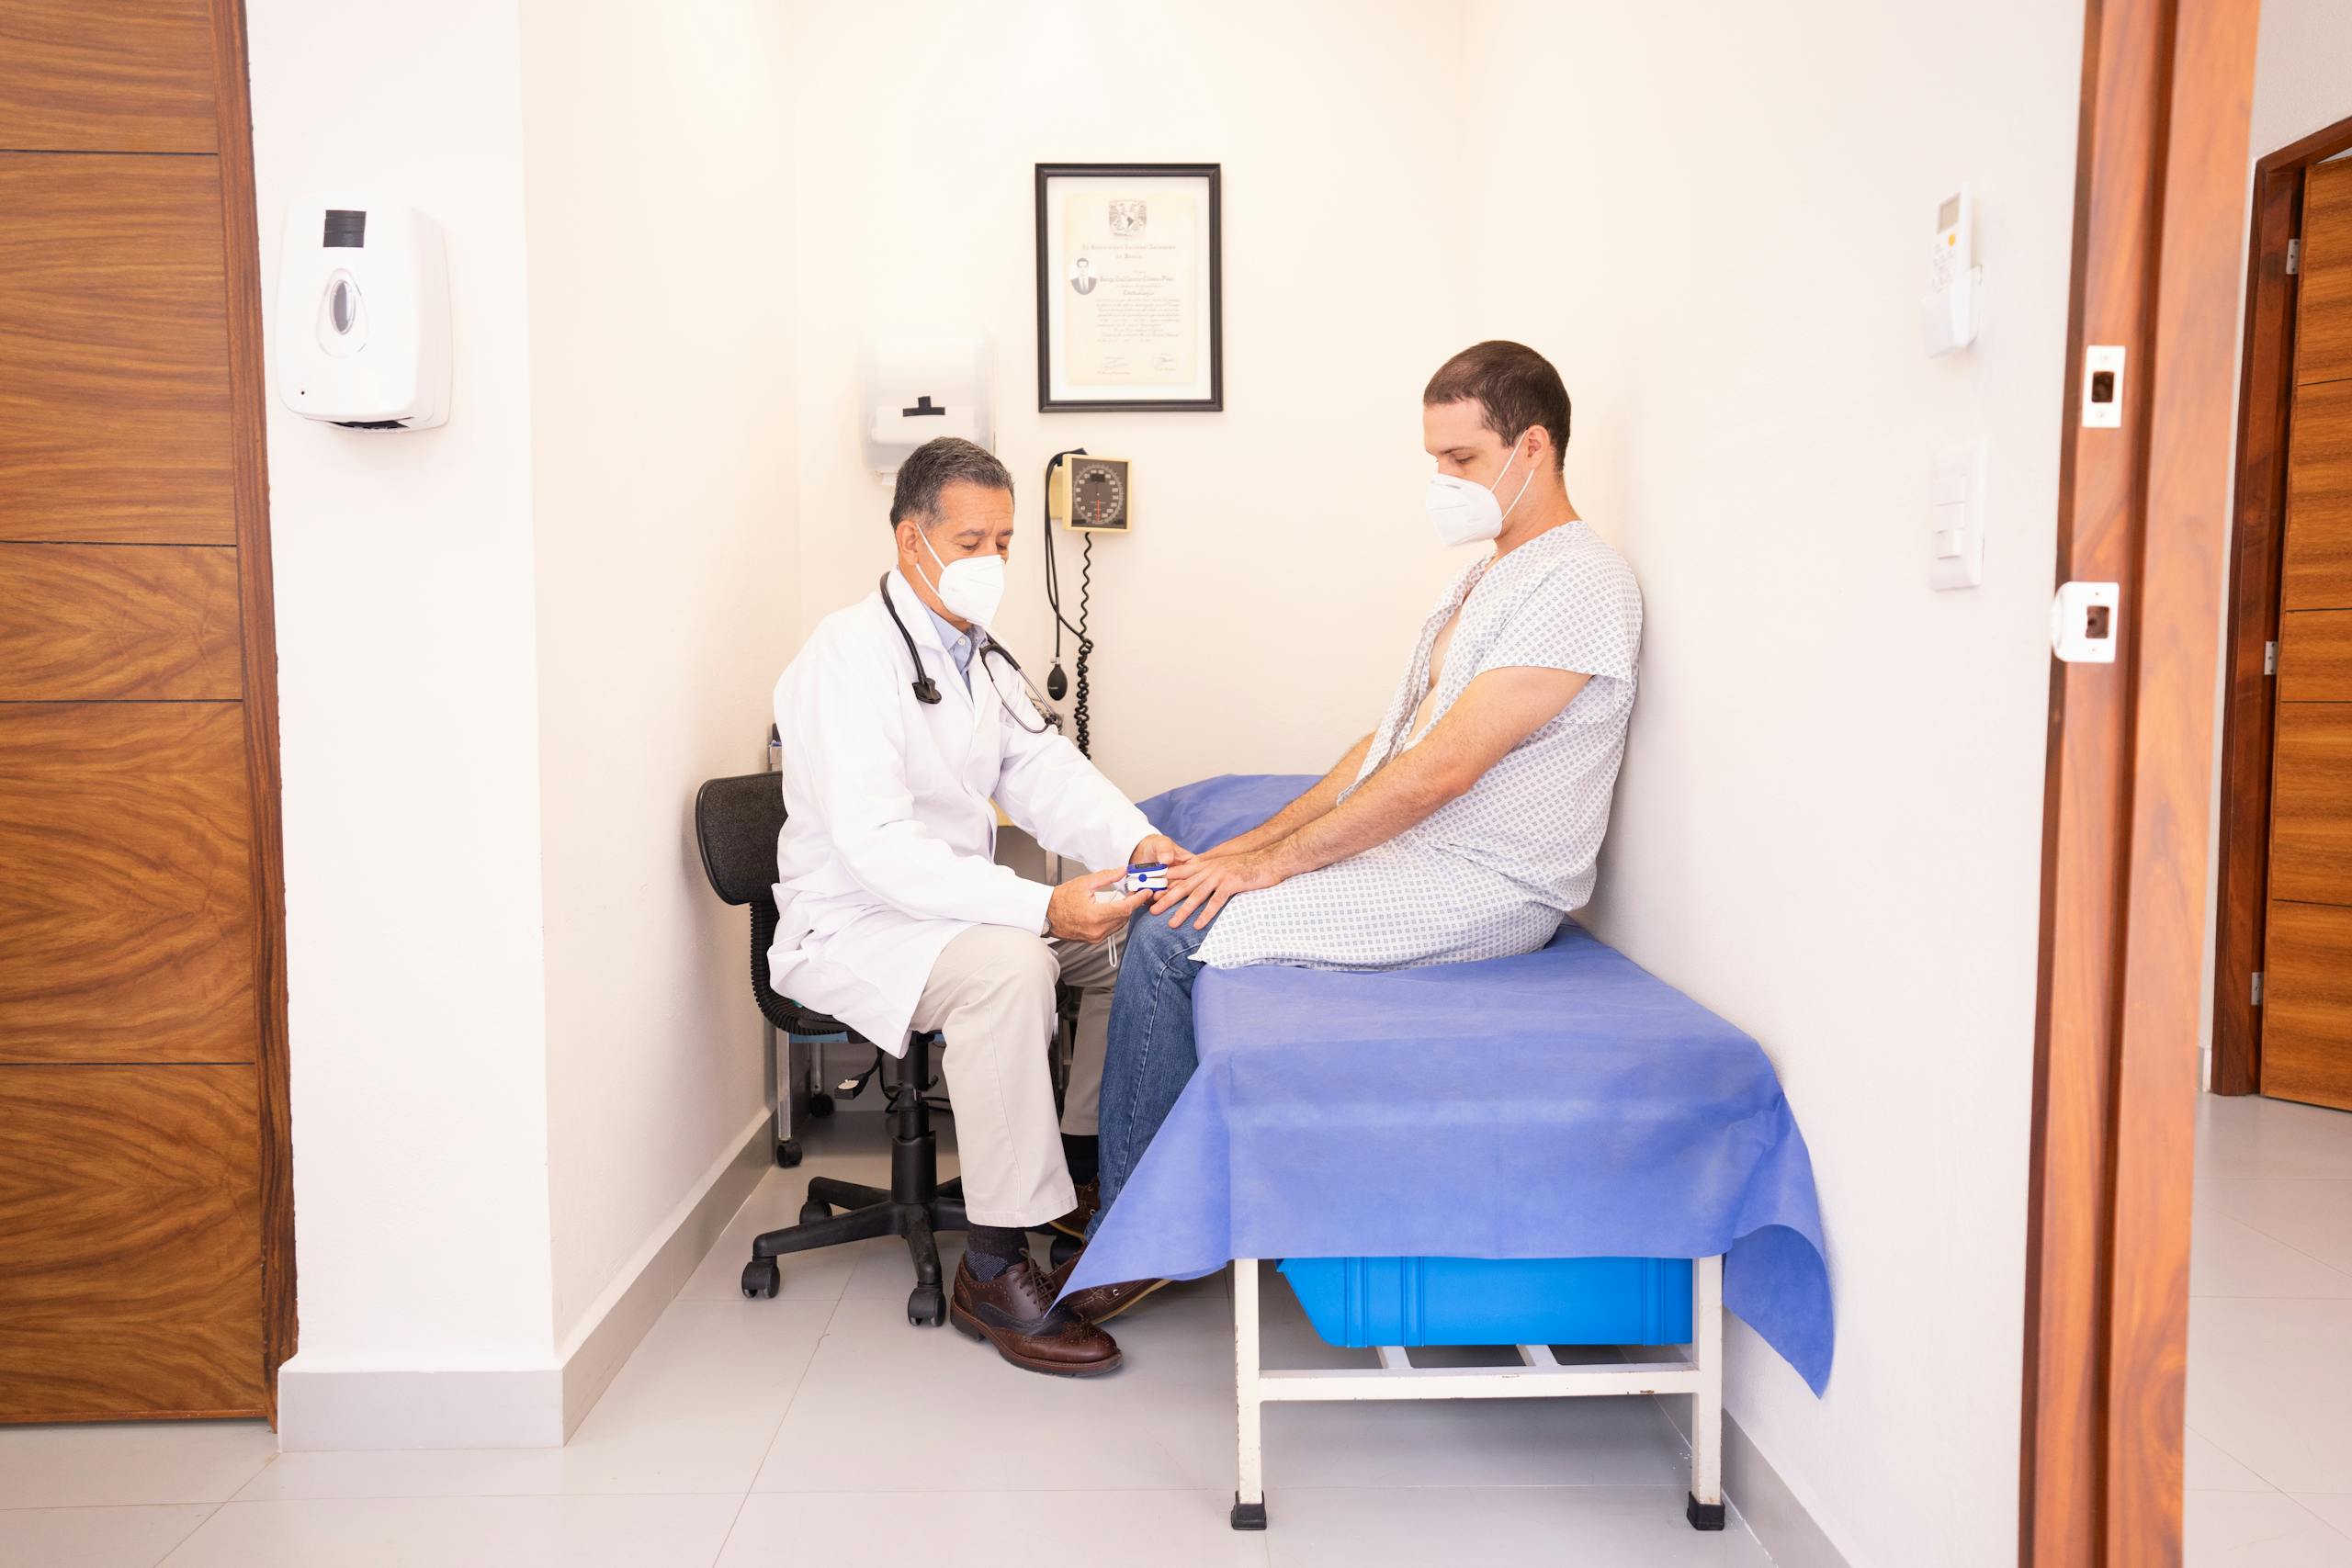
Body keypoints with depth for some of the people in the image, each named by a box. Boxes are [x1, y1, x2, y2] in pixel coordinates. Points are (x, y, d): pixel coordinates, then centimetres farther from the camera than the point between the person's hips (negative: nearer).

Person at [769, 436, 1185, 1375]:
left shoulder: (977, 656, 11)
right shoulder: (852, 654, -18)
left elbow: (1045, 772, 1)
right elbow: (875, 845, -29)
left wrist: (1137, 843, -20)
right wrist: (1042, 907, -37)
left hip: (955, 905, 9)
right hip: (850, 926, -9)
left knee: (1133, 933, 0)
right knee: (1008, 965, -35)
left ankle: (1080, 1168, 11)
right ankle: (993, 1271, -25)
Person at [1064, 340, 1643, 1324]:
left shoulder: (1579, 585, -15)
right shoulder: (1487, 576, 17)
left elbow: (1441, 770, -22)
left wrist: (1272, 863, -18)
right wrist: (1256, 842, 6)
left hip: (1473, 893, -10)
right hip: (1398, 851, 10)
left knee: (1172, 935, -17)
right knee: (1165, 897, 4)